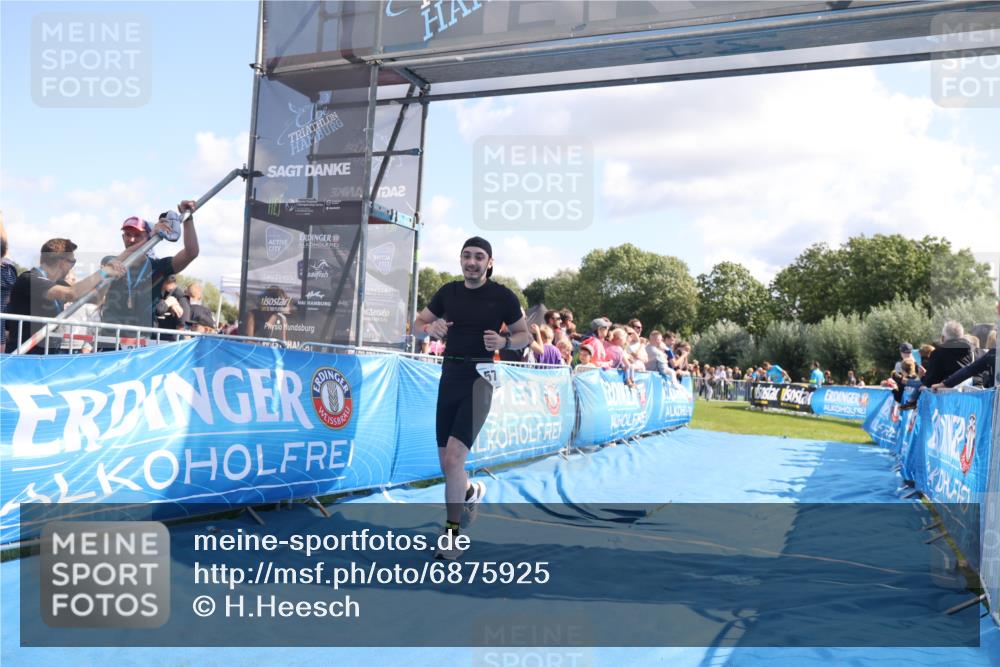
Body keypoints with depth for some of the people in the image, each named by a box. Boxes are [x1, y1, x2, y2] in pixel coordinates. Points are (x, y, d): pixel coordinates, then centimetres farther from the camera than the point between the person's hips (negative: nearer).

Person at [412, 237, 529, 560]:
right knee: (446, 461, 13)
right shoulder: (448, 292, 6)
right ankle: (470, 491, 46)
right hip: (449, 375, 5)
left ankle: (452, 530, -4)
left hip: (479, 378, -5)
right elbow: (418, 322, 15)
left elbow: (525, 336, 5)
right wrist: (431, 327, -8)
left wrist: (504, 342, -16)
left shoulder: (503, 296, -3)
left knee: (453, 457, -18)